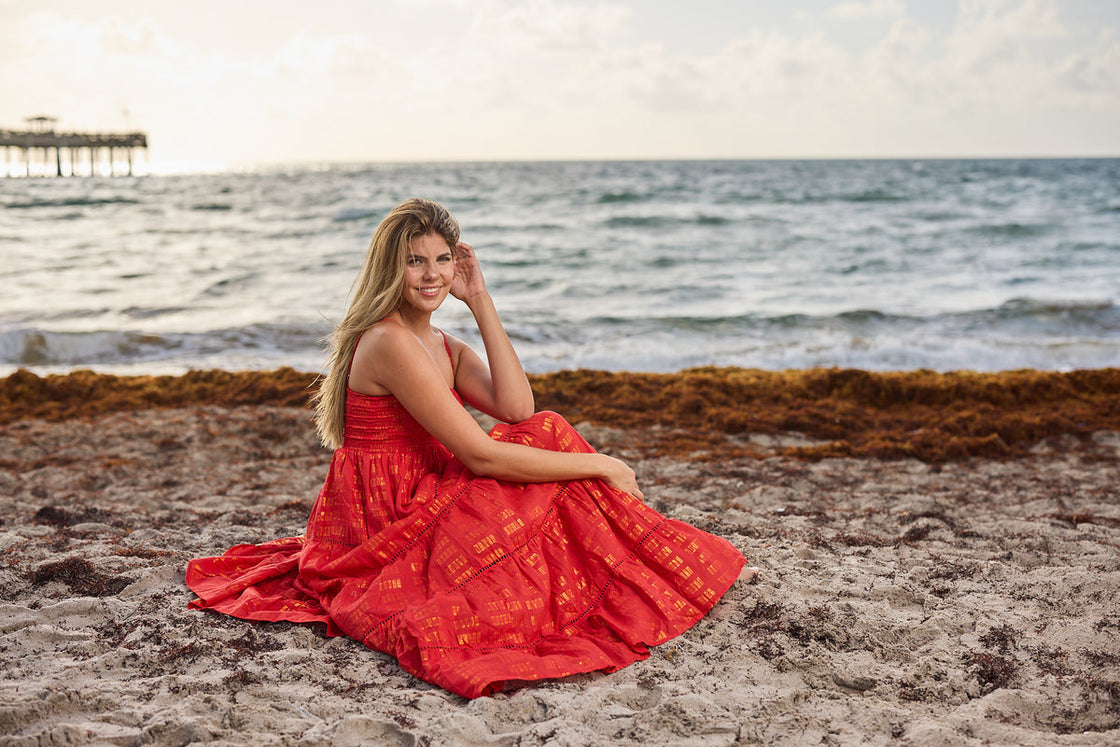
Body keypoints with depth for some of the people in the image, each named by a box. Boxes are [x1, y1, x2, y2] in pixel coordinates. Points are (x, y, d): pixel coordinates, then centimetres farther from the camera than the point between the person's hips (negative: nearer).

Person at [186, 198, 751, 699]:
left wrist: (481, 302, -5)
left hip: (420, 507, 9)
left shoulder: (441, 346, 11)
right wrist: (599, 464, -18)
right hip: (381, 530, -9)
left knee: (548, 436, -2)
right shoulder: (389, 343, -19)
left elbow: (517, 409, -7)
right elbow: (481, 457, -24)